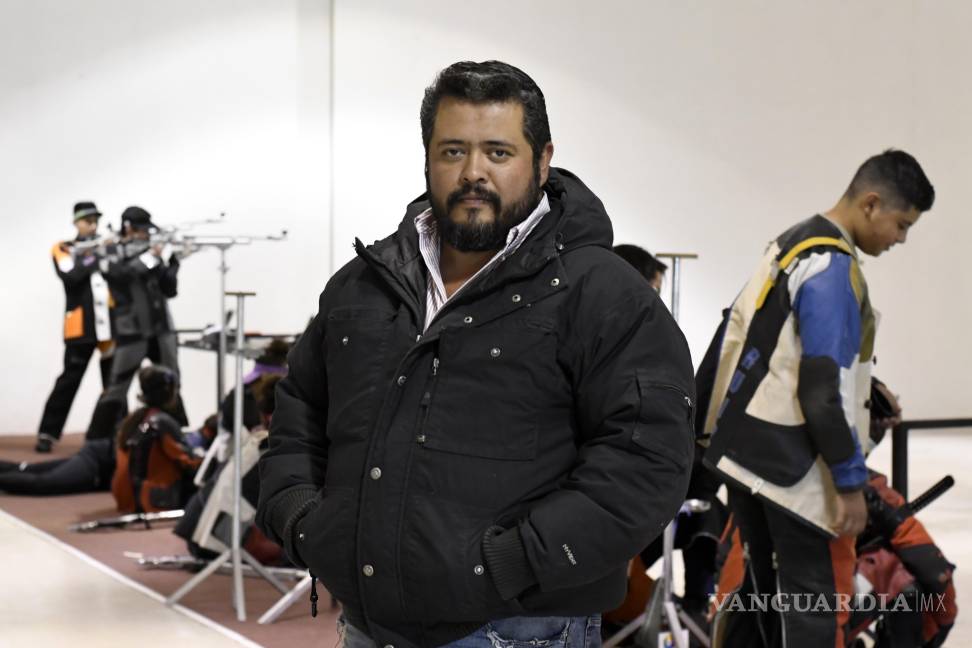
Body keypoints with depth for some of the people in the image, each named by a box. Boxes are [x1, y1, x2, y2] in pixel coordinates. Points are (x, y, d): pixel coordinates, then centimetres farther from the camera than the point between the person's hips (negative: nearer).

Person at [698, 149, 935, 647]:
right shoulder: (832, 268, -17)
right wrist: (851, 483, -17)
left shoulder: (790, 244, 13)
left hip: (742, 449, 10)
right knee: (816, 601, -3)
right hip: (791, 464, -10)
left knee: (765, 588, 17)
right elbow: (825, 387, -21)